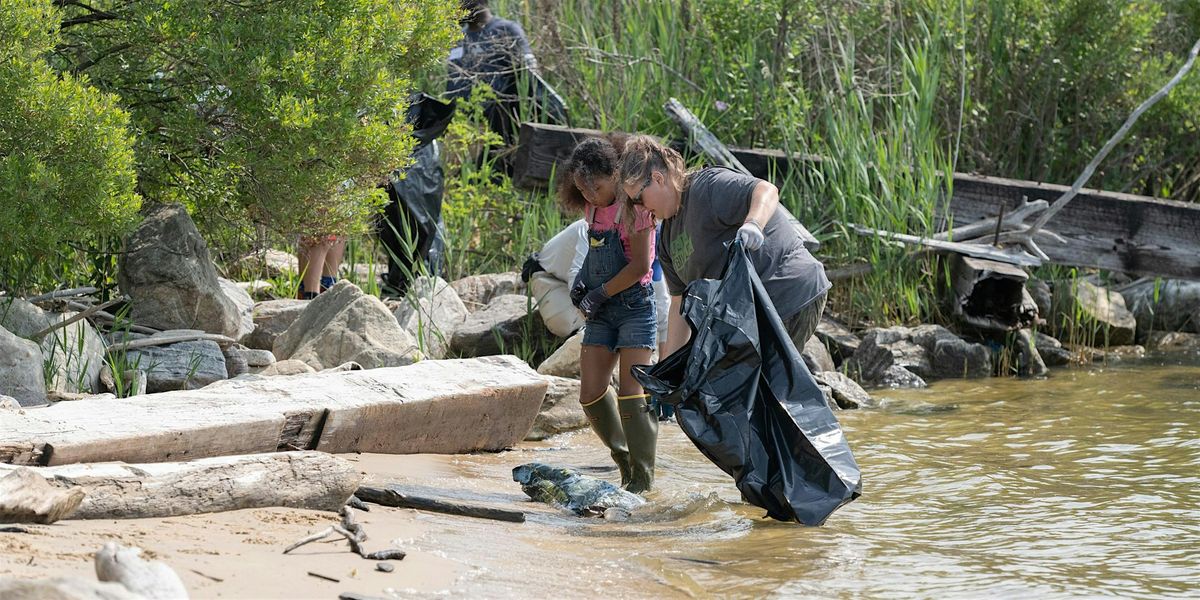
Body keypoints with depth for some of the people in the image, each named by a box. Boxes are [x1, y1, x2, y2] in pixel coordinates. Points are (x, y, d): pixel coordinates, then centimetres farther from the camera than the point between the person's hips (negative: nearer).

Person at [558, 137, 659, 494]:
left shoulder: (636, 207, -14)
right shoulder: (593, 208, 9)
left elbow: (639, 266, -18)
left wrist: (600, 293, -13)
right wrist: (582, 279, 4)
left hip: (634, 306, -7)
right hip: (601, 311, 7)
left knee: (631, 392, -11)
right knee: (591, 394, 1)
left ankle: (642, 475, -3)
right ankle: (624, 459, 19)